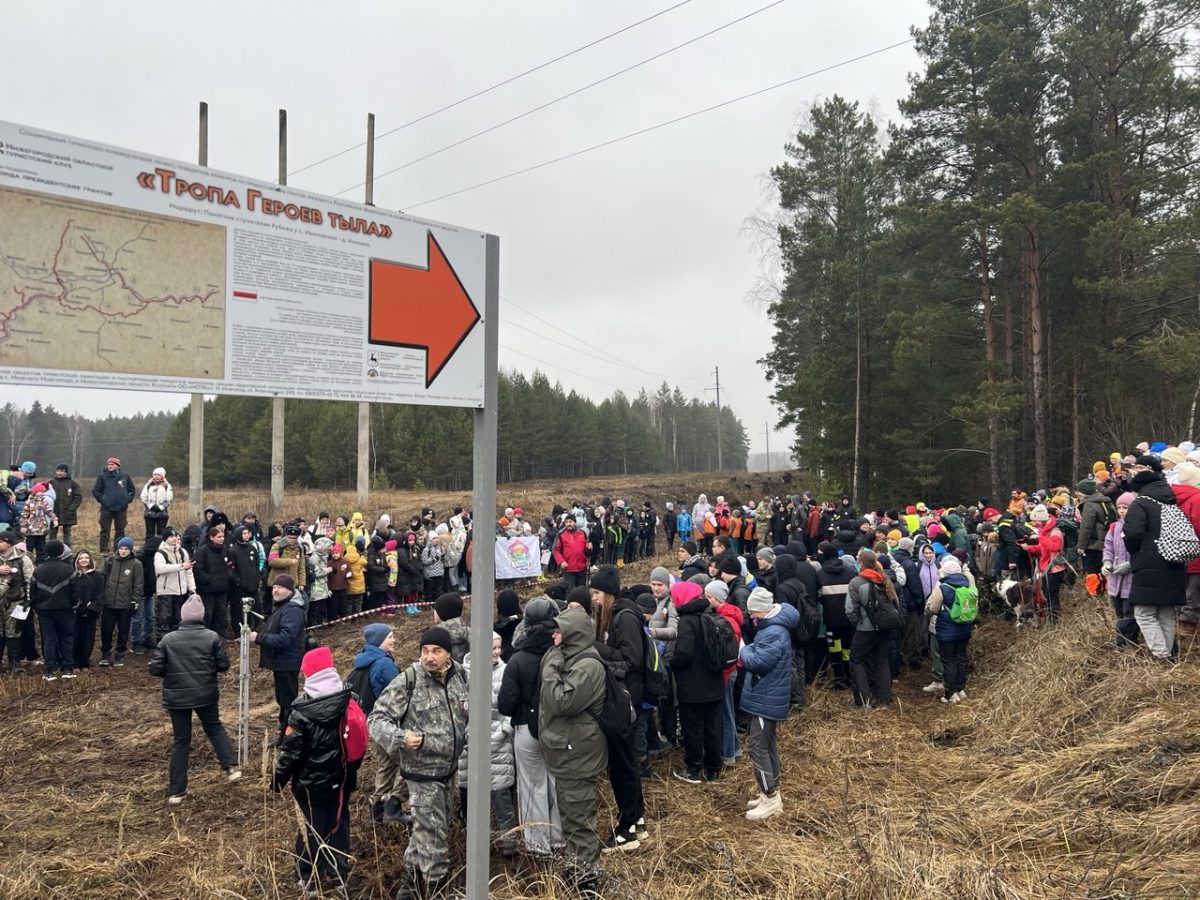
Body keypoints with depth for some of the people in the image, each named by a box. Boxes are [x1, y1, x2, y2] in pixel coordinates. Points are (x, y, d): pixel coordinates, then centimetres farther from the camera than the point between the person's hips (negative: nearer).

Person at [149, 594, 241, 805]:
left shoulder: (168, 639, -6)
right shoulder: (212, 637, -7)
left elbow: (155, 669, -7)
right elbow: (224, 665, -6)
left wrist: (172, 673, 12)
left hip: (176, 697, 0)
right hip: (206, 694, 0)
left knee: (181, 741, 9)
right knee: (214, 728, 22)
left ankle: (176, 791, 14)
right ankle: (232, 767, 10)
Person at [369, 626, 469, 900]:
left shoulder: (460, 675, -2)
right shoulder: (408, 681, -20)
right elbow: (376, 718, -18)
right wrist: (401, 737, -32)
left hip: (448, 769, 7)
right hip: (422, 771, -6)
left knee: (425, 831, 23)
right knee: (434, 836, 0)